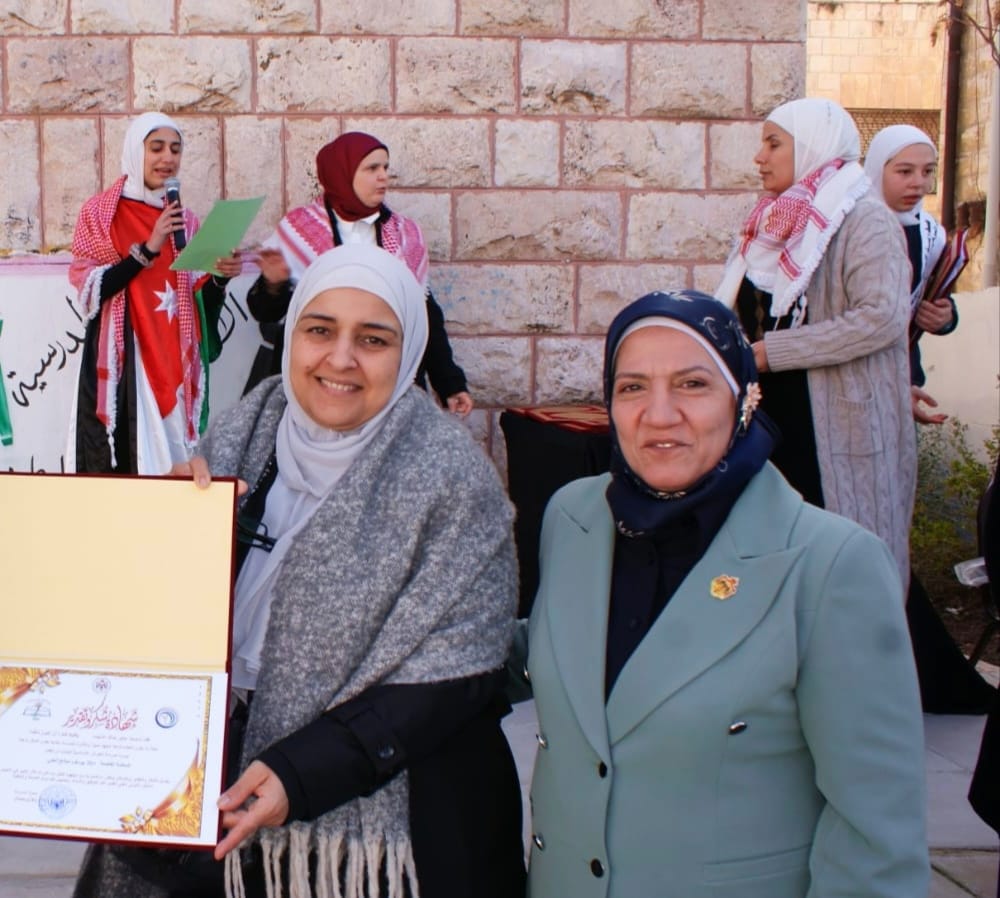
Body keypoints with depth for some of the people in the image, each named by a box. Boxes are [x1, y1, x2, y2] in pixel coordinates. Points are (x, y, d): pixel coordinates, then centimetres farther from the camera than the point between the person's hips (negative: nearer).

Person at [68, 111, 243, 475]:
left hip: (174, 360, 4)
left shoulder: (185, 220, 14)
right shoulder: (100, 212, 2)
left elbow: (199, 304, 14)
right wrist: (148, 249, -16)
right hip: (122, 360, -4)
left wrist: (220, 277, -7)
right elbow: (90, 290, -9)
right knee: (120, 462, -7)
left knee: (173, 459, 2)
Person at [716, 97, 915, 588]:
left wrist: (771, 352, -20)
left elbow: (882, 315, -22)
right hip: (772, 420, 7)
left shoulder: (863, 220, -9)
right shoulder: (774, 222, 14)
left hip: (840, 430, -7)